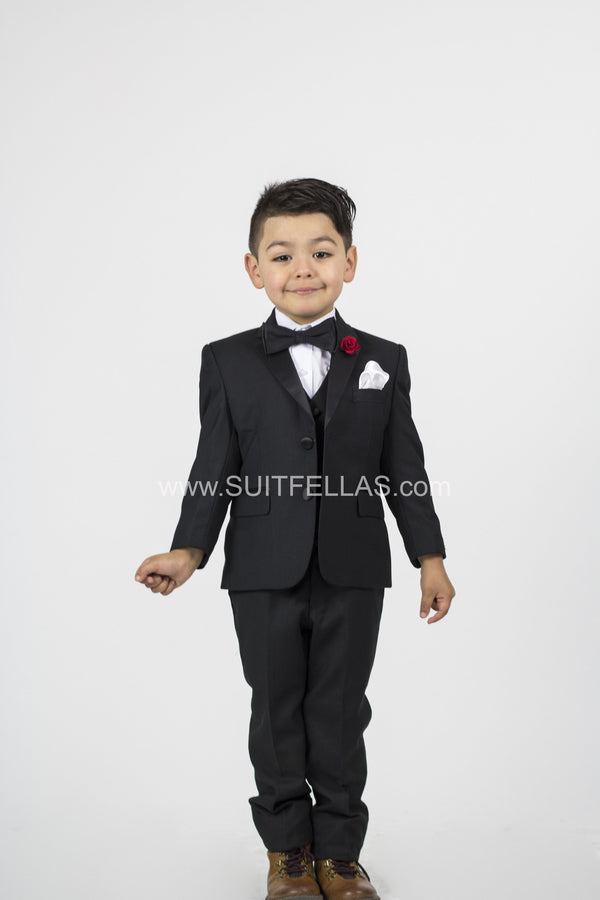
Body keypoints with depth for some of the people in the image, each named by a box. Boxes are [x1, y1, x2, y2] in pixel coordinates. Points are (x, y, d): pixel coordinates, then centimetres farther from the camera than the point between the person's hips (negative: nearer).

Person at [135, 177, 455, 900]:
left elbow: (405, 468, 5)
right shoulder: (228, 363, 2)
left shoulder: (383, 362, 4)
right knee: (277, 712, 11)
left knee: (341, 714, 9)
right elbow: (214, 467, 1)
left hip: (354, 575, 0)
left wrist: (430, 557, 2)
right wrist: (189, 550, -9)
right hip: (264, 574, 0)